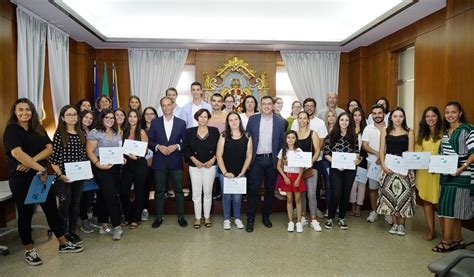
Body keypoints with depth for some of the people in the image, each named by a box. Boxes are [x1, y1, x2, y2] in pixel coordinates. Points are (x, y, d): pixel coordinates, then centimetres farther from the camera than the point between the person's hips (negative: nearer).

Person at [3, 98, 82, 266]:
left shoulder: (38, 129, 9)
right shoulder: (11, 129, -8)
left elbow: (49, 148, -2)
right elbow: (16, 153, -23)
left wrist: (31, 162, -17)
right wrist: (40, 168, -26)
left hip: (40, 175, 5)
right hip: (20, 178, -5)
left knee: (52, 209, 9)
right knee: (25, 213, 6)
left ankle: (64, 244, 21)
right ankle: (29, 251, 21)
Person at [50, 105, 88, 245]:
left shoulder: (81, 134, 7)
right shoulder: (59, 134, -7)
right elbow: (53, 157, -8)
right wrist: (60, 175, -15)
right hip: (64, 176, -4)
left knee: (75, 203, 11)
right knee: (65, 204, 4)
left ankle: (72, 231, 24)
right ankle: (63, 233, 18)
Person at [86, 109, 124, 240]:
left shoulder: (117, 134, 14)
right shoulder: (95, 132, -5)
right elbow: (89, 151, -10)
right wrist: (98, 164, -21)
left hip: (116, 168, 6)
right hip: (102, 168, -6)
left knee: (104, 196, 14)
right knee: (111, 196, -9)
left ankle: (103, 223, 23)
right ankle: (116, 226, -2)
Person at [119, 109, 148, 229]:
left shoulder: (142, 132, -4)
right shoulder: (125, 132, 10)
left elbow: (145, 150, -6)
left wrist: (136, 156, -22)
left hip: (139, 164, -4)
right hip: (127, 164, 4)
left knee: (139, 191, 5)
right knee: (123, 191, 1)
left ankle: (136, 219, 19)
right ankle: (127, 217, 20)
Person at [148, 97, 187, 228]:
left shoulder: (181, 122, 4)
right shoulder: (155, 122, 5)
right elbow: (150, 141, 4)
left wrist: (176, 146, -14)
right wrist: (159, 147, -14)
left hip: (176, 161, 0)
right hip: (159, 161, 1)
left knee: (178, 190, 5)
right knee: (159, 190, 8)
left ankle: (181, 216, 18)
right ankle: (159, 217, 20)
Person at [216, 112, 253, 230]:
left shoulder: (247, 137, -1)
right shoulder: (224, 136, -3)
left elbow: (249, 156, 1)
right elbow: (219, 155, -4)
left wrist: (242, 172, -5)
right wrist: (225, 172, -10)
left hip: (240, 173, 1)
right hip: (225, 173, 0)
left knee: (237, 197, 7)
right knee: (226, 196, 8)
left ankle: (237, 218, 28)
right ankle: (226, 219, 25)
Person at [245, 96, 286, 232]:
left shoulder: (280, 121, 3)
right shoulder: (252, 119, 3)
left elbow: (282, 141, 5)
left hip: (272, 160, 1)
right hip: (256, 160, -1)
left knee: (270, 189, 11)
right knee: (253, 189, -1)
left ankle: (266, 216, 27)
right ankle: (250, 219, 9)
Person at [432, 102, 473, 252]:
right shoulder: (446, 131, 15)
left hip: (460, 176, -7)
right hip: (446, 174, 7)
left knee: (449, 207, -5)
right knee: (453, 209, 11)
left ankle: (447, 241, 5)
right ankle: (458, 240, 21)